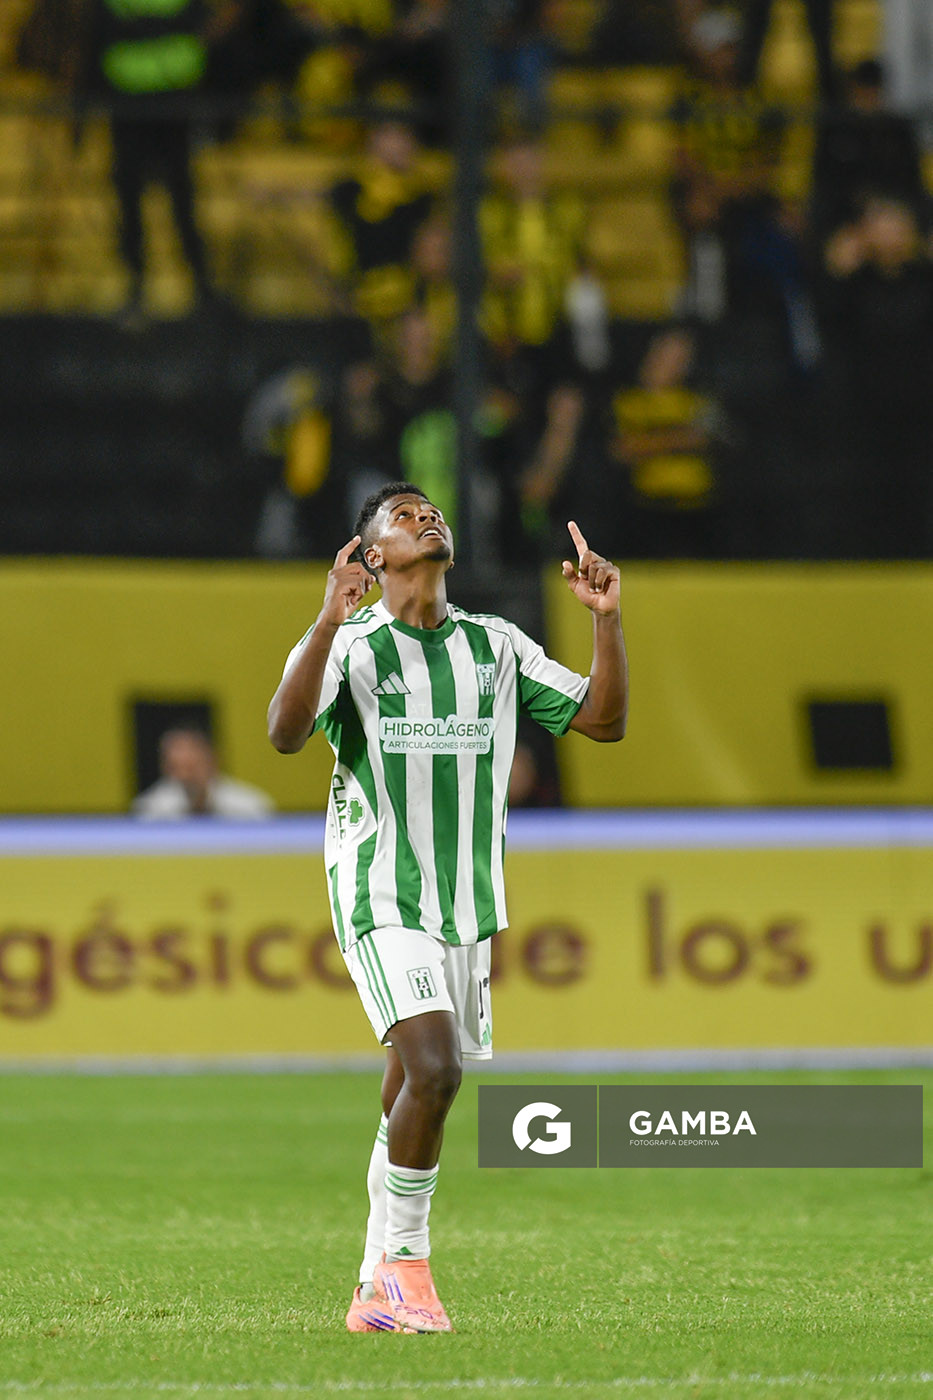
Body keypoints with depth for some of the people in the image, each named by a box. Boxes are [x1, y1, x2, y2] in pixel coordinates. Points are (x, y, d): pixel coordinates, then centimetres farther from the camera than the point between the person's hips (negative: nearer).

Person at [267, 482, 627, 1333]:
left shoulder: (496, 646, 10)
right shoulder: (347, 644, -5)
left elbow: (603, 721, 8)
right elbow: (285, 733, -23)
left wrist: (606, 620, -6)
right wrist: (331, 622, -35)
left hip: (468, 909, 5)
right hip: (380, 901, -5)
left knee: (412, 1103, 9)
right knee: (434, 1066, -23)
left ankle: (378, 1291, 19)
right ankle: (405, 1264, -11)